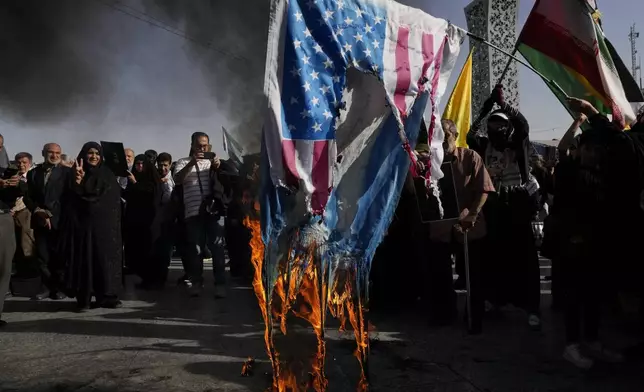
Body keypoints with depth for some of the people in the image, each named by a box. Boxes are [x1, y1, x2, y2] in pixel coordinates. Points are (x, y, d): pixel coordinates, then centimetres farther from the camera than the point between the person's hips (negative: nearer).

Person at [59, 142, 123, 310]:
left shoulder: (108, 175, 9)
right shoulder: (75, 173, 6)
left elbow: (114, 200, 6)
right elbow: (70, 199, -5)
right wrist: (77, 181, -21)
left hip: (103, 224, 1)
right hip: (82, 223, -1)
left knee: (105, 258, 1)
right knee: (83, 259, -1)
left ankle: (107, 296, 6)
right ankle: (83, 298, 4)